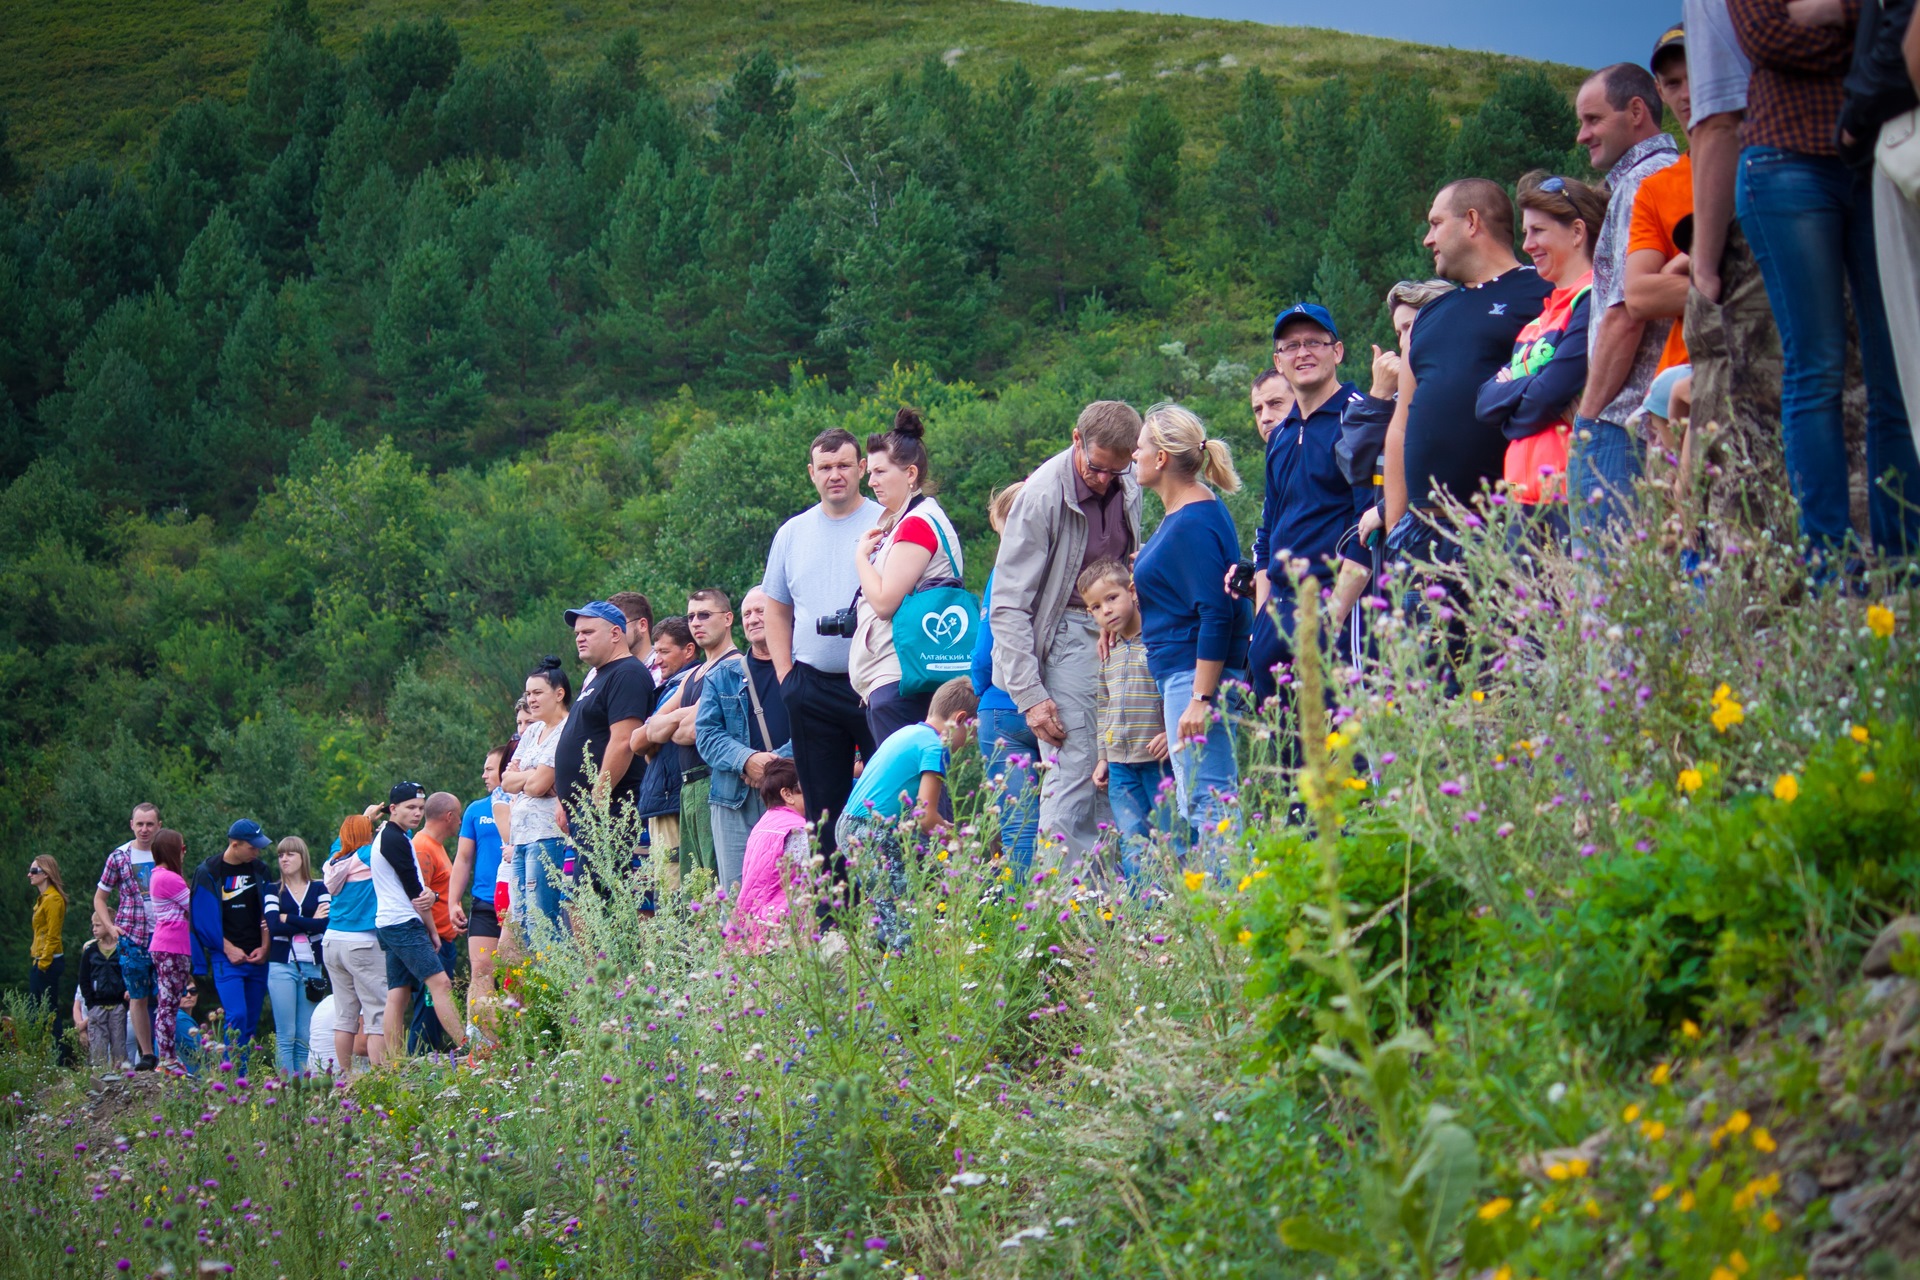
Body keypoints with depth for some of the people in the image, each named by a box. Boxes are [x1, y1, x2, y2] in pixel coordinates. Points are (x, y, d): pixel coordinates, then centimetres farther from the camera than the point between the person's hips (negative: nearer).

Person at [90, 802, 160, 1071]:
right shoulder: (119, 858, 4)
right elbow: (100, 898, 12)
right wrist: (110, 926, -2)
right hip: (132, 937, 0)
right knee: (138, 997, 1)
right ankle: (147, 1054, 7)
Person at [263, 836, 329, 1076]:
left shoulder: (319, 889, 10)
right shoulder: (274, 890, 9)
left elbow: (325, 923, -7)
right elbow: (273, 926, -7)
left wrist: (287, 919, -6)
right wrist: (309, 923, -7)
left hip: (312, 966, 1)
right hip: (282, 966, -1)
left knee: (305, 1038, 2)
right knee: (286, 1036, -7)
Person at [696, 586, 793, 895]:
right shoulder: (723, 675, 17)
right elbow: (706, 733, 7)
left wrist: (777, 762, -17)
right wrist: (747, 760, -11)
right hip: (735, 802, 3)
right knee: (736, 894, -4)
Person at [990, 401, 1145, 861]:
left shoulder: (1128, 484, 2)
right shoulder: (1043, 495, -14)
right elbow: (1008, 606, -13)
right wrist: (1030, 694, -16)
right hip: (1068, 636, -5)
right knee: (1073, 771, -13)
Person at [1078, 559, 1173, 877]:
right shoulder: (1108, 652, 14)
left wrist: (1173, 733, -19)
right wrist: (1103, 756, 19)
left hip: (1160, 761, -6)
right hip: (1121, 766, 6)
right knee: (1132, 852, 0)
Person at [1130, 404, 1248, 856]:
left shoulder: (1192, 525, -17)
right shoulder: (1187, 512, 15)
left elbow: (1217, 614, -22)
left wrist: (1201, 698, -24)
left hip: (1197, 675, -11)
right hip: (1180, 674, 11)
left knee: (1207, 803, -11)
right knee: (1204, 805, 10)